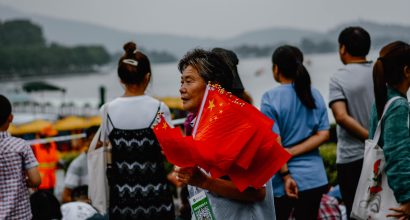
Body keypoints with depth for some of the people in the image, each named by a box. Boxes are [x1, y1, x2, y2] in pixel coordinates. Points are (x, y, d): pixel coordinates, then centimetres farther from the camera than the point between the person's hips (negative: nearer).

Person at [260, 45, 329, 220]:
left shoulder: (270, 98, -9)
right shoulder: (315, 95, 6)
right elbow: (323, 134, 1)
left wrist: (286, 176, -11)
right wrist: (292, 152, -6)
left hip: (283, 181, -4)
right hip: (314, 178, 4)